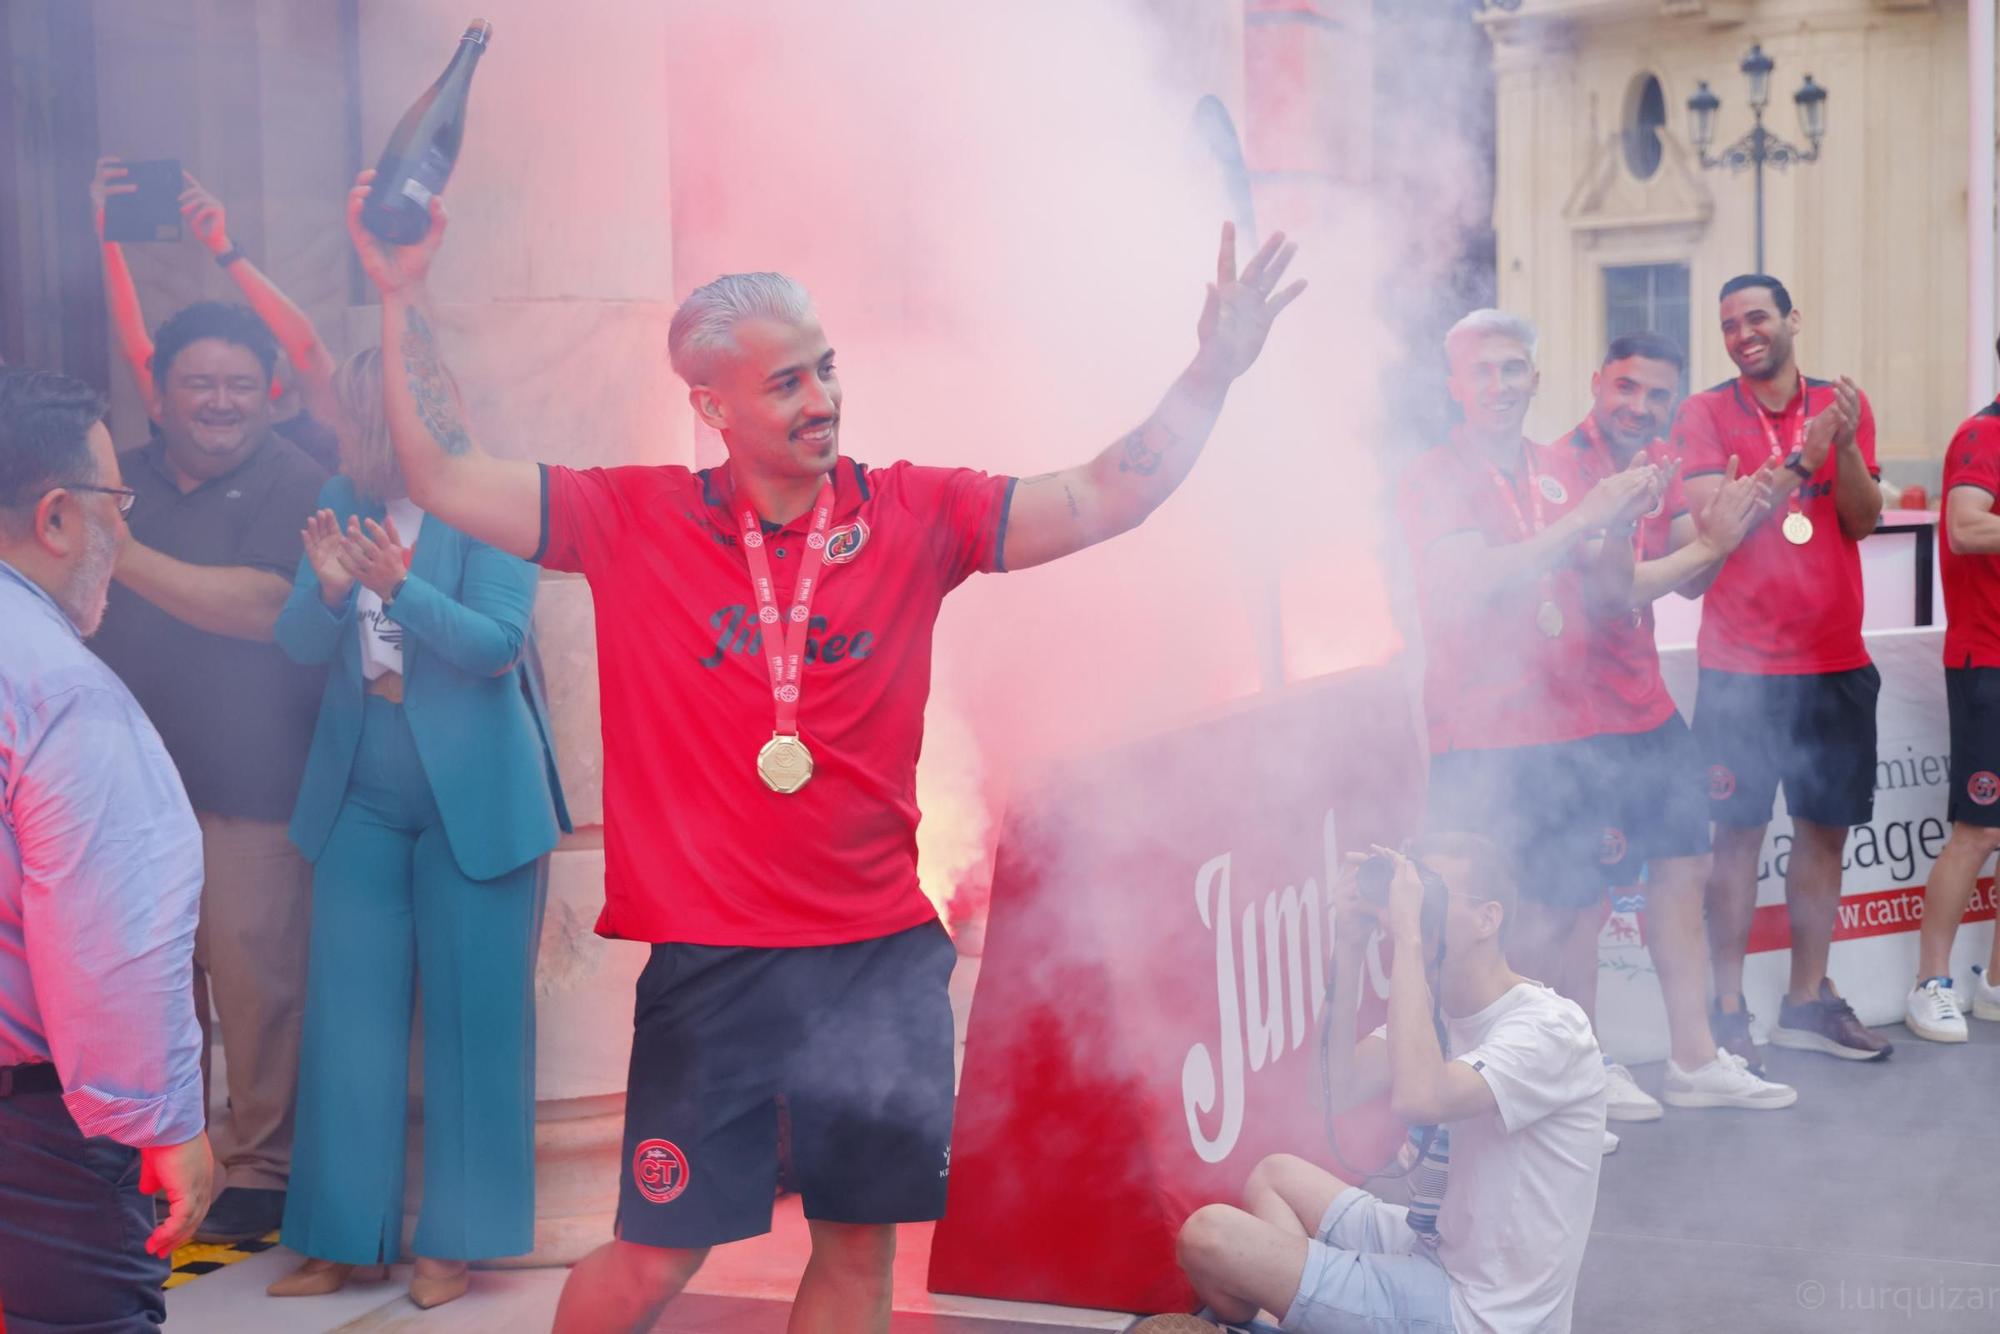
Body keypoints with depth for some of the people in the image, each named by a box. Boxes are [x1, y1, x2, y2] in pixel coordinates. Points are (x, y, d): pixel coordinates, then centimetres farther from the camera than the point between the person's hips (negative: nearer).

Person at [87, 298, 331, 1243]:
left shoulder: (295, 486, -4)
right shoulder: (124, 482, 15)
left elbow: (262, 606, -19)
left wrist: (125, 557, -18)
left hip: (248, 788, -5)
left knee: (256, 980, -4)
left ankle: (261, 1172, 9)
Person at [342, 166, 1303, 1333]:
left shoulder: (913, 516, 0)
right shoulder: (634, 521, -2)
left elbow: (1101, 501, -4)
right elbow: (449, 481, -2)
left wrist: (1211, 378, -14)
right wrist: (407, 302, -6)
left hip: (882, 957, 2)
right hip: (708, 960, -2)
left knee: (861, 1237, 11)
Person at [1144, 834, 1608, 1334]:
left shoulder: (1549, 1028, -20)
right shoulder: (1435, 1005, 8)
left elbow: (1417, 1099, -37)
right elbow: (1339, 1089, -2)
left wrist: (1407, 937, -31)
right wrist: (1351, 946, -9)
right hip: (1436, 1252, 9)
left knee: (1207, 1236, -13)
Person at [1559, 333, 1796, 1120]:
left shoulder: (1659, 463, 10)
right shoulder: (1565, 467, -16)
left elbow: (1692, 583, 9)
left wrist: (1730, 524, -9)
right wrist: (1707, 544, -17)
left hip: (1647, 705, 8)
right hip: (1585, 714, -8)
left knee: (1681, 868, 11)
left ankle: (1694, 1059, 20)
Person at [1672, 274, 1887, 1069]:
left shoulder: (1843, 405, 7)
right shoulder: (1705, 414, -3)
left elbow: (1863, 520, 0)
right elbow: (1710, 518, -15)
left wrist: (1844, 445, -17)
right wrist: (1798, 460, -23)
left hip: (1835, 660, 4)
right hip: (1741, 665, -4)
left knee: (1826, 827, 9)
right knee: (1739, 833, -3)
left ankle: (1807, 1001, 21)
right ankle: (1728, 1011, 3)